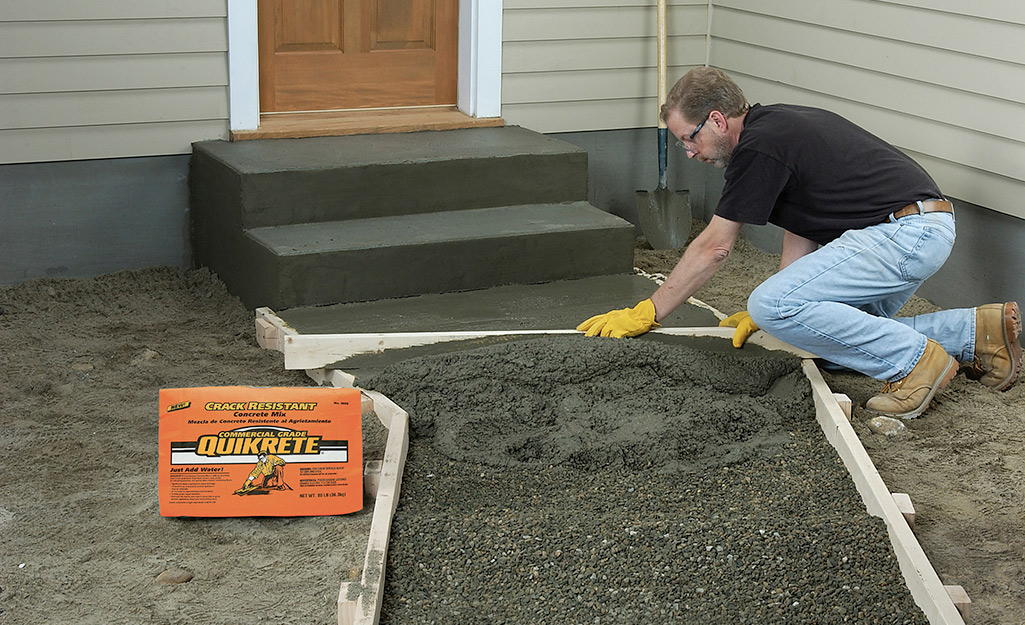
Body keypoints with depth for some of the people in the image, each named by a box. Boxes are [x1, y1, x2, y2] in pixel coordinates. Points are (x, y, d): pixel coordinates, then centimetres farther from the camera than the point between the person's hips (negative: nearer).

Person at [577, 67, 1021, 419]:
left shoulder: (758, 147, -12)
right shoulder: (776, 126, 19)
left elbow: (713, 248, -7)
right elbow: (801, 234, 22)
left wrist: (647, 313, 1)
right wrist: (766, 310, 19)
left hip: (904, 232, -11)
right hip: (926, 230, 11)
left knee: (773, 306, -19)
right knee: (837, 342, 15)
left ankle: (914, 360, -10)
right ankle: (975, 331, 13)